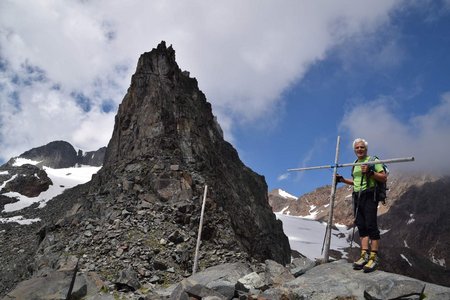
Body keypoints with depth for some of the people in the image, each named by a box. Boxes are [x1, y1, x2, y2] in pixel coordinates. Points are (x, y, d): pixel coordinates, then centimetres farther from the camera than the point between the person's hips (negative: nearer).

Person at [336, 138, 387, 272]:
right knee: (361, 226, 5)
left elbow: (384, 178, -9)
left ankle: (374, 257, -6)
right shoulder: (355, 164, 18)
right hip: (357, 197, 7)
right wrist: (342, 179, 17)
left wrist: (370, 172, -22)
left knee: (371, 225, -10)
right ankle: (365, 255, 8)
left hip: (369, 196, -7)